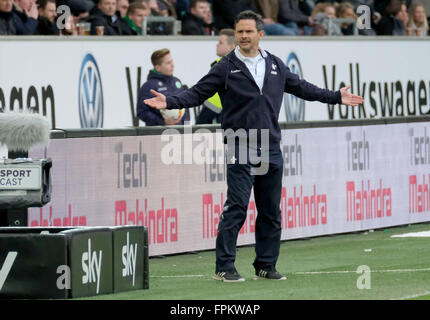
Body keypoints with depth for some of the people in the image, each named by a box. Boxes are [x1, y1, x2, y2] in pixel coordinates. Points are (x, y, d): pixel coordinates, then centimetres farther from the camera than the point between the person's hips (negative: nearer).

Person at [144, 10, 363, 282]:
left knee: (271, 211, 7)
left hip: (271, 150, 5)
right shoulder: (226, 68, 0)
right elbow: (197, 94, -3)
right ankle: (224, 267, -7)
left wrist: (337, 97, 28)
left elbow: (301, 87, 24)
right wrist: (169, 102, -18)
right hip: (241, 151, -5)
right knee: (236, 208, -10)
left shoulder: (276, 65, 12)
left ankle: (266, 265, 16)